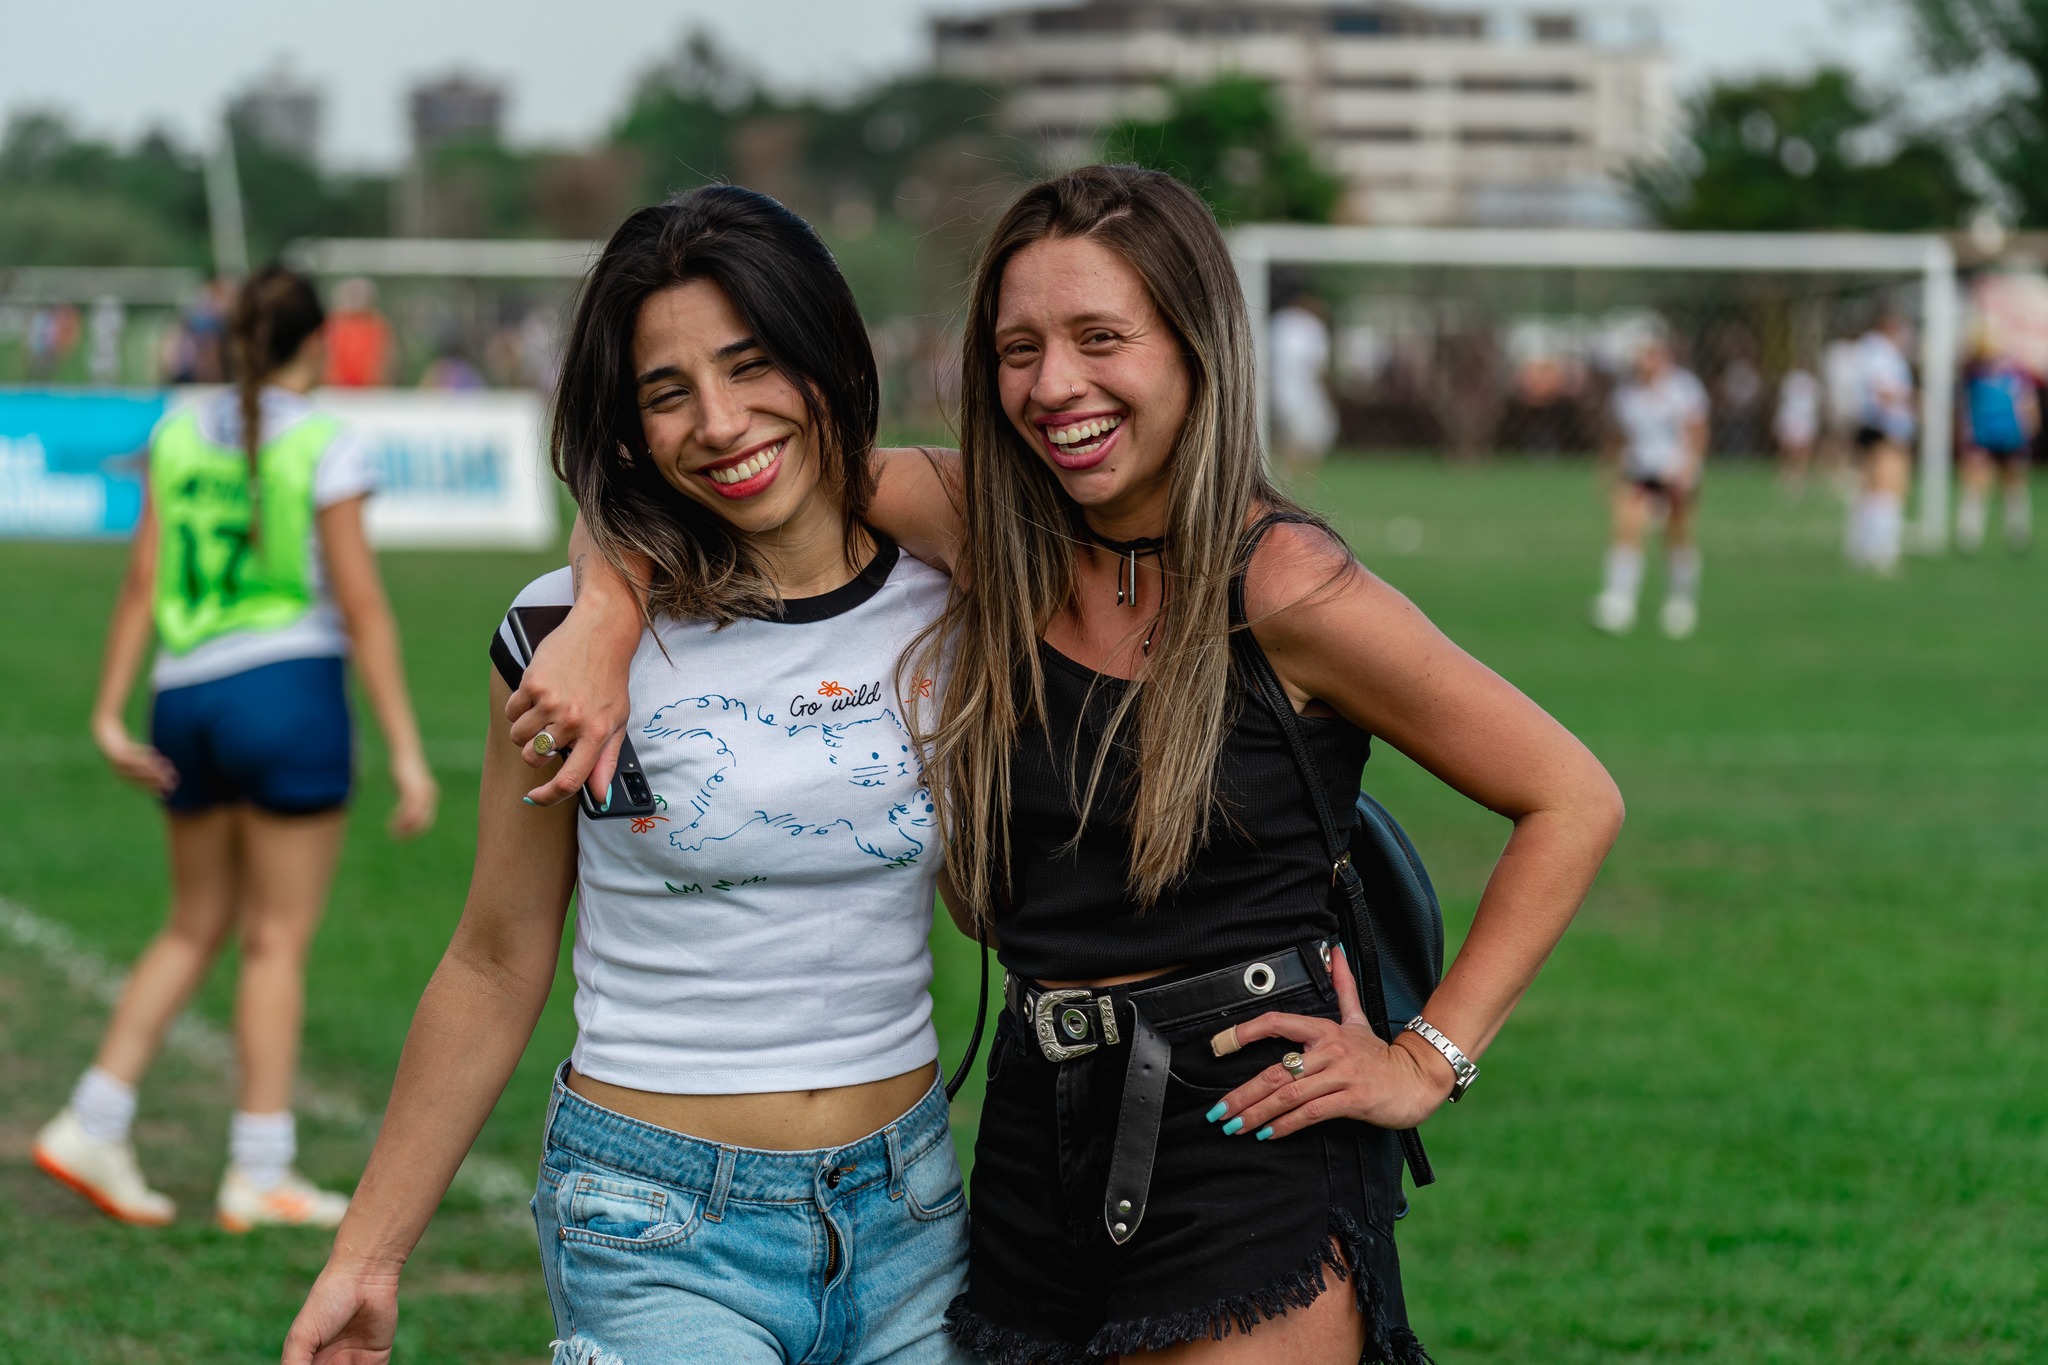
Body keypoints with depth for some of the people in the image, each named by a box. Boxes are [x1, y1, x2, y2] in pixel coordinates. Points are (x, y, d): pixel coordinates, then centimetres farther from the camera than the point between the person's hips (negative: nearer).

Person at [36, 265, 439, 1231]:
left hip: (187, 703, 5)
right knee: (278, 938, 1)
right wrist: (407, 753, -9)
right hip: (290, 692, -5)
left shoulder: (180, 435, 8)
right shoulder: (325, 448, -7)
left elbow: (142, 583, 4)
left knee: (196, 928, 17)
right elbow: (362, 608, -10)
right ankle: (260, 1176, 3)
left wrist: (109, 716, 4)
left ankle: (93, 1124, 8)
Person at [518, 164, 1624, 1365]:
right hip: (1042, 1142, 5)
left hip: (1248, 1144, -5)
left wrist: (1426, 1062, -7)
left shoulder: (1280, 583, -10)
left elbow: (1574, 800, -5)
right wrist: (607, 621, -11)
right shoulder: (987, 534, 3)